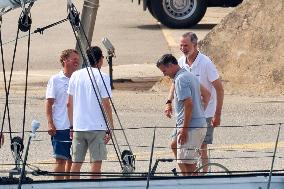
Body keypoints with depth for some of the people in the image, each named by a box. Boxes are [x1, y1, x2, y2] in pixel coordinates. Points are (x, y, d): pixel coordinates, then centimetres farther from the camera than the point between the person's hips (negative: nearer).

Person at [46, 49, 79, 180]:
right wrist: (50, 123, -12)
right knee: (61, 159, -7)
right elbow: (49, 103, -3)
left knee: (72, 159, 8)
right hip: (60, 127, -4)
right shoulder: (55, 80, -1)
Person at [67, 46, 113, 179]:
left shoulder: (75, 76, 8)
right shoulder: (102, 77, -6)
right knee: (96, 162, -1)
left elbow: (69, 104, 11)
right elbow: (106, 105, -8)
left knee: (76, 163, 8)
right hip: (97, 127, -5)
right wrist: (110, 128, -4)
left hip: (78, 127, 5)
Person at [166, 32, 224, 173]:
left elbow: (219, 89, -14)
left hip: (204, 114, -6)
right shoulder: (181, 62, 1)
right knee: (175, 145, 4)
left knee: (201, 149, -3)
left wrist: (217, 114, -17)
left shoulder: (205, 63, -17)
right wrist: (169, 103, 1)